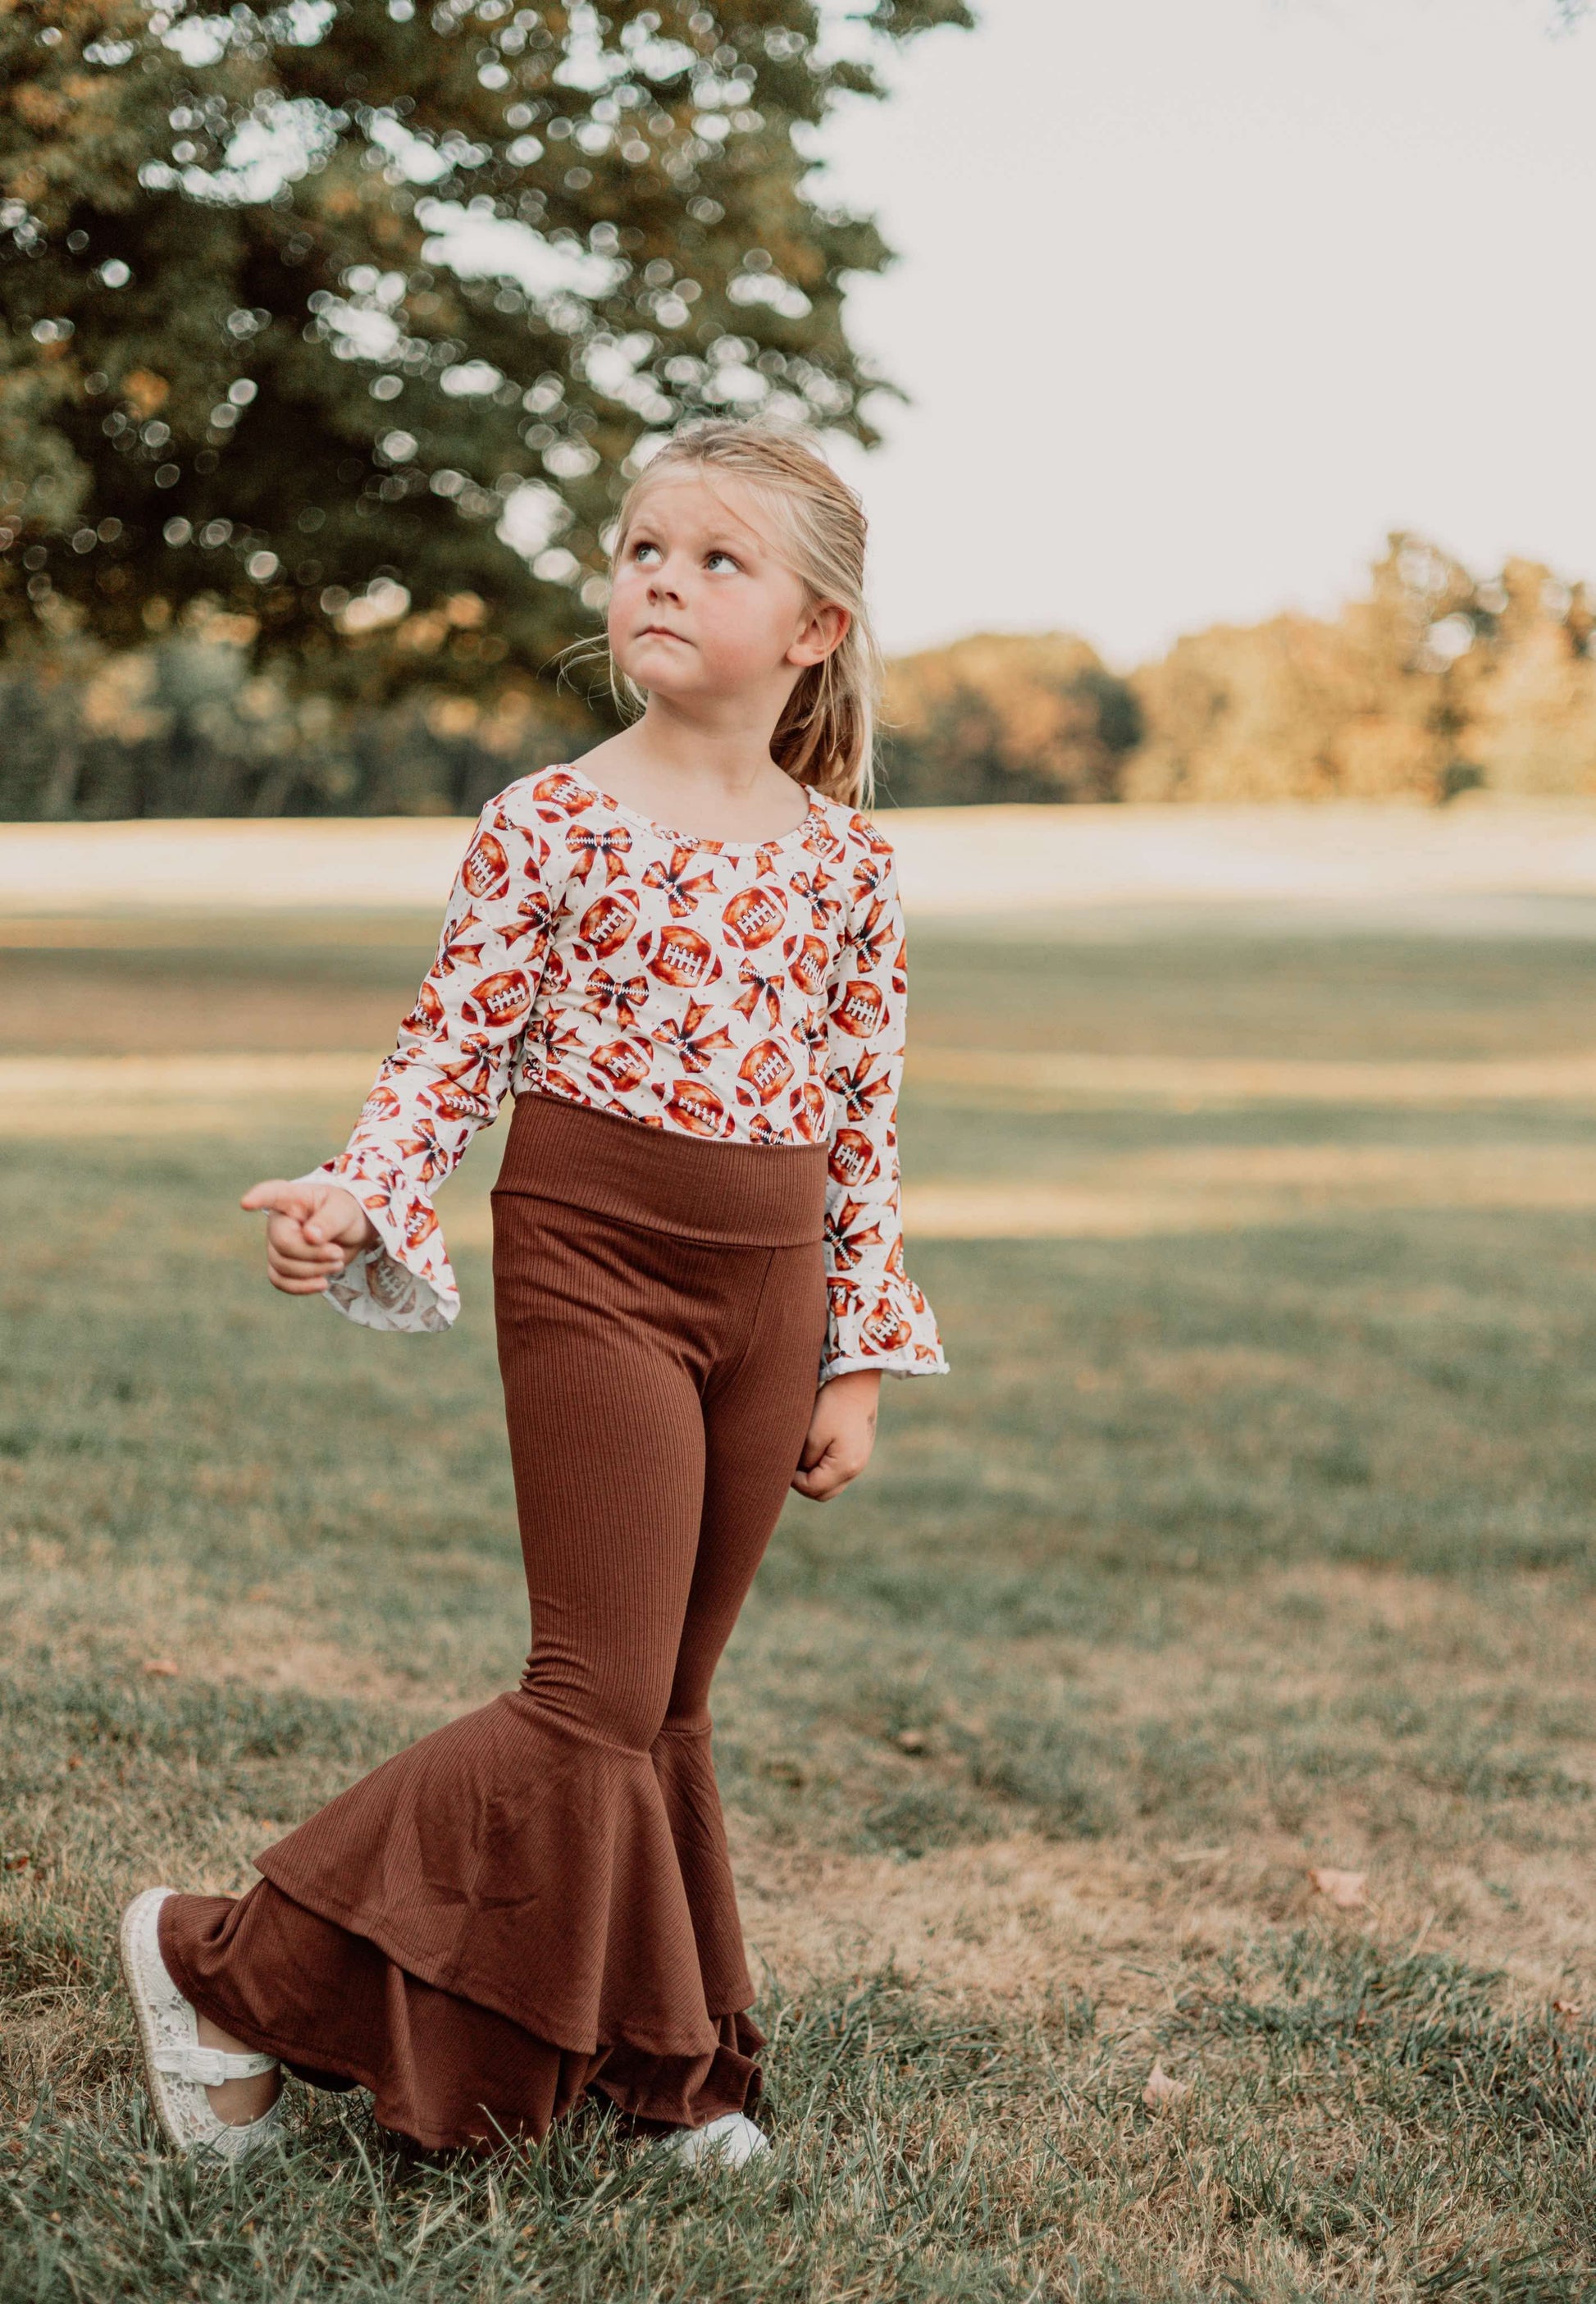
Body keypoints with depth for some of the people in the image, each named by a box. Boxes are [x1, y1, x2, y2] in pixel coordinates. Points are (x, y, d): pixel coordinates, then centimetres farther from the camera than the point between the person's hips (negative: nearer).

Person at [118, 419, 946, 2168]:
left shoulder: (842, 859, 7)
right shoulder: (550, 824, -3)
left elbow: (863, 1123, 10)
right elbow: (453, 1051, -4)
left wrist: (858, 1359, 9)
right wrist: (352, 1206, -23)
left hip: (767, 1287, 4)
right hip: (589, 1258, -4)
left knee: (668, 1701, 11)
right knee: (597, 1701, -9)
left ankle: (661, 2064, 25)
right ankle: (222, 1966, 3)